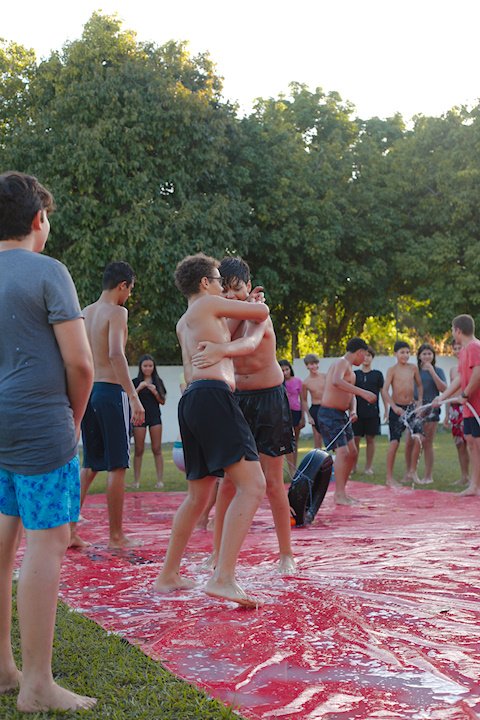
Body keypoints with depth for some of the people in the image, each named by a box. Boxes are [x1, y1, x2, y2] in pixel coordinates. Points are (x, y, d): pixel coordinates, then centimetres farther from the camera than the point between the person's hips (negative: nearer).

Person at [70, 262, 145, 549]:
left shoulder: (85, 313, 13)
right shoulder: (117, 312, -9)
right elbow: (116, 354, -23)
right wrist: (135, 398, -25)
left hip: (86, 391, 7)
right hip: (111, 391, -7)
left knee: (90, 465, 15)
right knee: (117, 466, 1)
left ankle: (69, 528, 11)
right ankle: (116, 535, 6)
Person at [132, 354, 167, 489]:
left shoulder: (158, 381, 8)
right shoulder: (135, 382, 4)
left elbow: (163, 401, 6)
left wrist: (155, 392, -11)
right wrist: (139, 388, -16)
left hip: (155, 417, 1)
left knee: (157, 449, -1)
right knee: (139, 450, 1)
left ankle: (160, 480, 0)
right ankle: (136, 481, 4)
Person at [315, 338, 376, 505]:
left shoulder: (349, 368, 18)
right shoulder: (342, 363, -14)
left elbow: (351, 393, 19)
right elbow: (336, 382, -36)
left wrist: (353, 411, -2)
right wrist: (362, 392, -40)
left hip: (341, 415, 10)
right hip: (329, 414, -10)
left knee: (352, 452, 12)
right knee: (342, 451, -17)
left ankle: (340, 492, 19)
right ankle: (340, 495, -15)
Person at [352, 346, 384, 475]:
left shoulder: (377, 374, 6)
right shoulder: (355, 374, 8)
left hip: (372, 412, 0)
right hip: (357, 411, 1)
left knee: (370, 439, 4)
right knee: (355, 439, 0)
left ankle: (368, 467, 12)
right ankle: (353, 466, 10)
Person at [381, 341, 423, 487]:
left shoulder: (413, 368, 5)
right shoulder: (392, 370, -7)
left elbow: (419, 385, 17)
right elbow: (385, 390, -15)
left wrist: (420, 400, 3)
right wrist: (394, 407, -24)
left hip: (411, 407, 4)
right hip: (396, 408, -4)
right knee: (394, 442, -5)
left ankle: (410, 472, 9)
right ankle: (389, 478, 3)